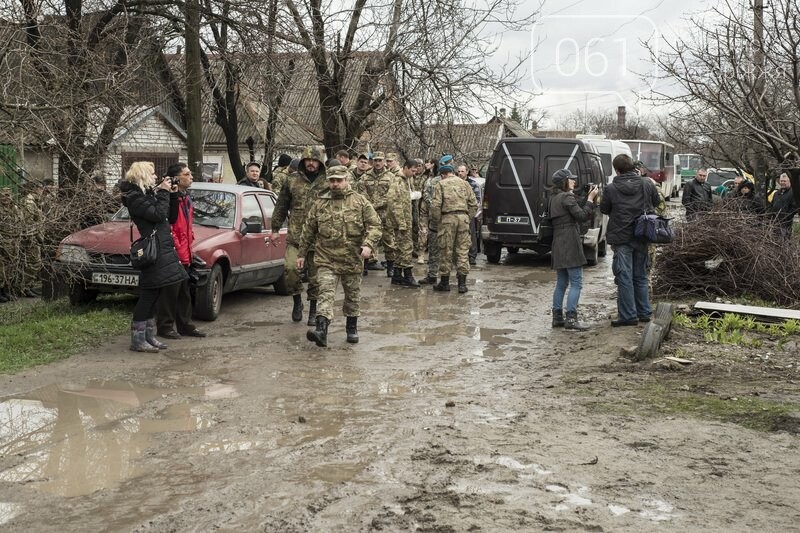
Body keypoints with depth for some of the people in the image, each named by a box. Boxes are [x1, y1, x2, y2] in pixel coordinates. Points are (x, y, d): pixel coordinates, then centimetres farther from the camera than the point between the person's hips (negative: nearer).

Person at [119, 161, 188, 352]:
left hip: (161, 249, 10)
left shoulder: (147, 193, 18)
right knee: (148, 295, -7)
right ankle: (137, 340, -1)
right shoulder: (134, 197, -11)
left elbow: (167, 215, 20)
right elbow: (158, 214, -19)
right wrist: (164, 193, -9)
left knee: (152, 295, 13)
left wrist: (169, 194, 12)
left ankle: (149, 336, 19)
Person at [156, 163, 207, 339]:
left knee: (184, 291, 15)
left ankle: (185, 325, 24)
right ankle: (165, 327, 6)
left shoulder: (186, 198, 15)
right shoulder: (171, 199, -15)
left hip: (184, 254, 9)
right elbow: (167, 225, -22)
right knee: (170, 291, -3)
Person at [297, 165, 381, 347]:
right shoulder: (319, 203, 6)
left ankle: (352, 329, 29)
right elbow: (308, 230, 12)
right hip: (326, 259, 0)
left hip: (352, 259, 0)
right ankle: (321, 330, -23)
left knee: (352, 295, 13)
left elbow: (374, 225, -3)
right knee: (325, 293, -14)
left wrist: (368, 244, -20)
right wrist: (301, 253, 13)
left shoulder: (361, 202, 1)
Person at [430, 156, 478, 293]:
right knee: (463, 251, 7)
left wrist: (436, 222, 1)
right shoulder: (464, 184, 13)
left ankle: (444, 282, 12)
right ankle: (462, 283, 6)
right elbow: (474, 204, 11)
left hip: (447, 218, -3)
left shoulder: (441, 185, 0)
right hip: (463, 218, 4)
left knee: (446, 251, 5)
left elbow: (435, 205, -9)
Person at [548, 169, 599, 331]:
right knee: (576, 283, -8)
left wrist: (588, 198, 12)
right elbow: (582, 216, -15)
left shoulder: (554, 198, 18)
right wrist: (590, 199, -8)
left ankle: (557, 317, 15)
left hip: (558, 245, 9)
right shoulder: (567, 198, -10)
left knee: (561, 283, 13)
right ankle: (571, 319, -13)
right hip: (570, 244, -9)